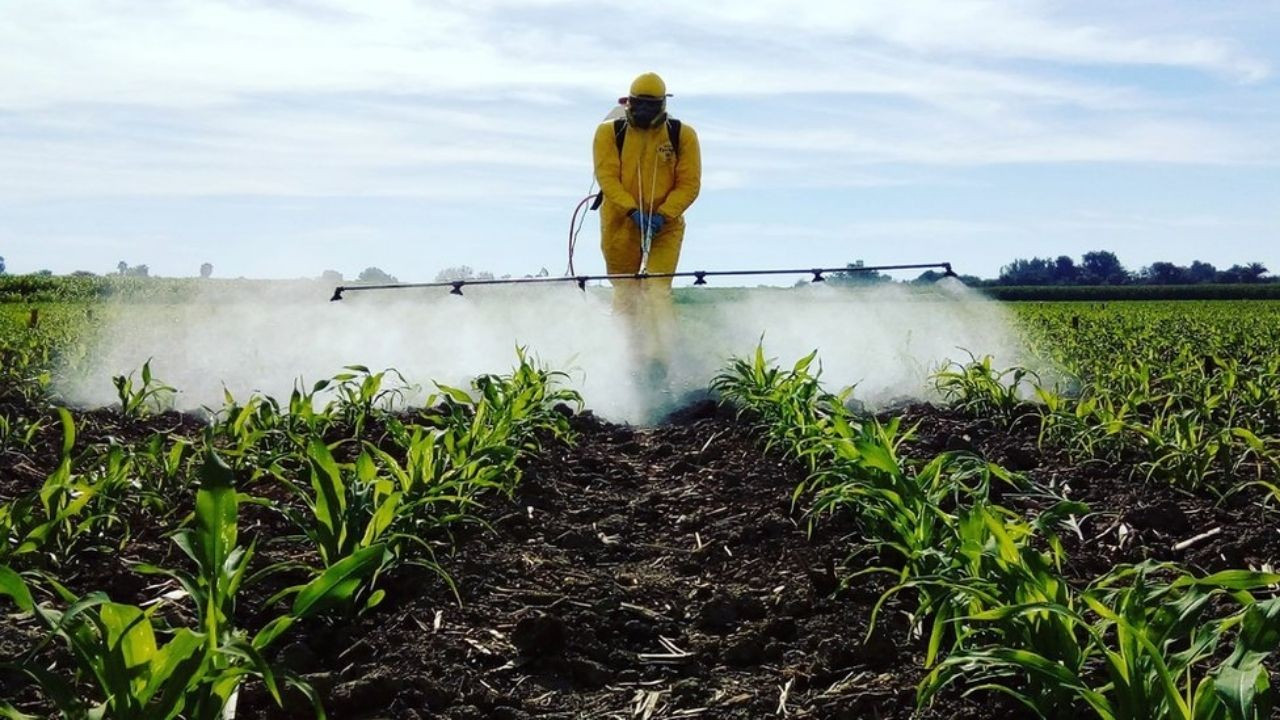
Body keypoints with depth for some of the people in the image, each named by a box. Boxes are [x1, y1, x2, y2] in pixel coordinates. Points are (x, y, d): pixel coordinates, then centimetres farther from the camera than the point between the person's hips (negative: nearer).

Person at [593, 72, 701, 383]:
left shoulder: (682, 135, 0)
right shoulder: (610, 132, -1)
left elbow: (689, 184, -3)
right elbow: (607, 177, -8)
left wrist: (662, 214, -16)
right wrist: (632, 210, -22)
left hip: (665, 226, -1)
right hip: (621, 223, 1)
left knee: (657, 291, -14)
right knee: (625, 294, 8)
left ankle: (659, 359, -17)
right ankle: (629, 358, 18)